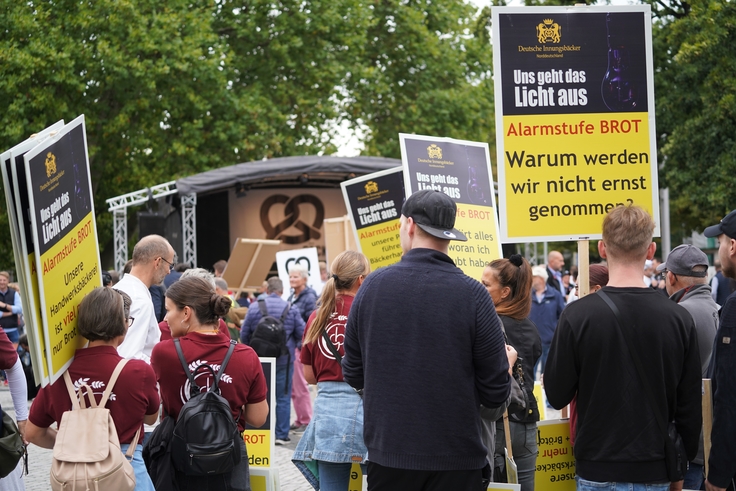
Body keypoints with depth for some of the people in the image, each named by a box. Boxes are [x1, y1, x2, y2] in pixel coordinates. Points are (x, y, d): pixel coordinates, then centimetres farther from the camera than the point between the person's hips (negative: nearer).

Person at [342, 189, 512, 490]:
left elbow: (354, 376, 6)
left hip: (387, 455, 2)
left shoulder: (372, 285, -4)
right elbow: (496, 395, -7)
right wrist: (506, 361, 15)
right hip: (455, 459, -2)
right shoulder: (472, 294, -10)